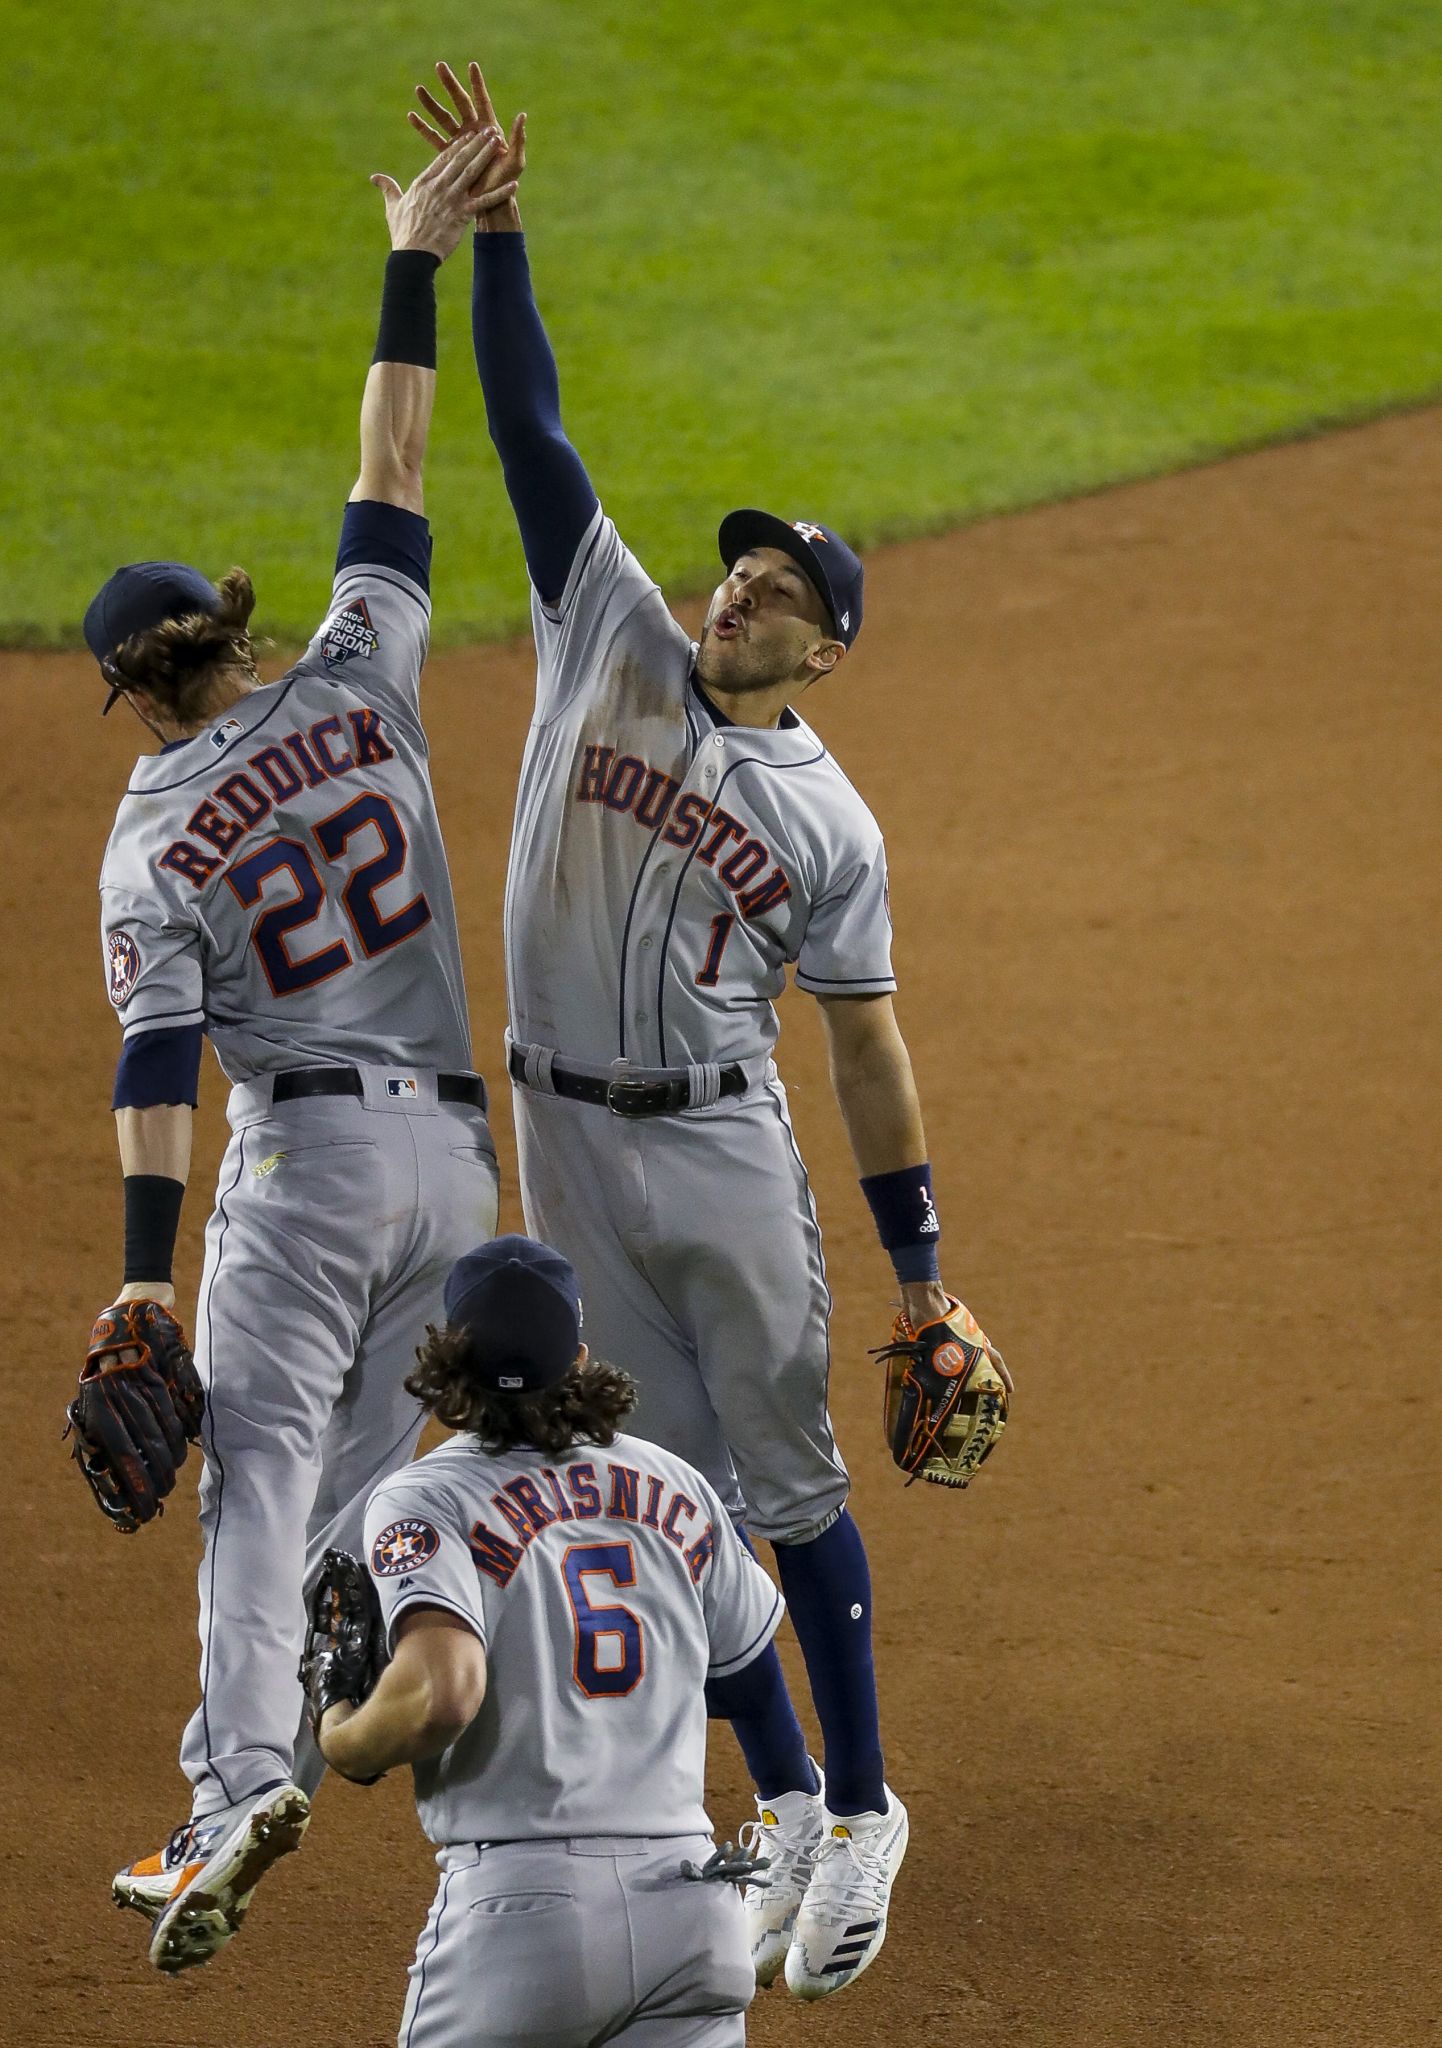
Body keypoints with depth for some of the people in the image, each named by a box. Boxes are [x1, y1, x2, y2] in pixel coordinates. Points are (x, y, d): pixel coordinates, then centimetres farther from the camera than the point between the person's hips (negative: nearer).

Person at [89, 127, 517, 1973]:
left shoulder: (151, 839, -2)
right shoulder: (352, 690, 5)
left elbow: (159, 1060, -11)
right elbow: (390, 483, 10)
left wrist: (146, 1273, -13)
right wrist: (414, 268, 14)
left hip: (303, 1150, -4)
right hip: (454, 1147, 4)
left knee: (258, 1475, -8)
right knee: (354, 1488, 6)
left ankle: (242, 1784, -29)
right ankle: (246, 1810, 1)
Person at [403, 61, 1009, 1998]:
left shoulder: (832, 826, -2)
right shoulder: (616, 647, 2)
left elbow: (867, 1048, 0)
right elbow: (532, 433, -3)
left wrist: (924, 1274, -3)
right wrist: (491, 233, -12)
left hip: (721, 1147, -3)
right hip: (569, 1136, 3)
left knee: (788, 1477, 0)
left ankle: (865, 1805, 10)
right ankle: (787, 1806, 17)